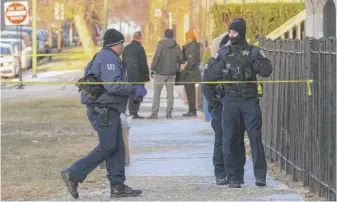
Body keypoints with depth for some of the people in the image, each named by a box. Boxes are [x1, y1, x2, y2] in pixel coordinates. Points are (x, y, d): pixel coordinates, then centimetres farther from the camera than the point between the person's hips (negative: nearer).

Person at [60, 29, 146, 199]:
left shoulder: (102, 57, 19)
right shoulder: (109, 58, -14)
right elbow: (113, 85, -24)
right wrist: (134, 89, -15)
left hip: (109, 110, 11)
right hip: (103, 110, -11)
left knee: (117, 147, 7)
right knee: (107, 146, -10)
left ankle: (118, 186, 5)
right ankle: (73, 174, -7)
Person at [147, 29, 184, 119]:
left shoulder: (161, 44, -9)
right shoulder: (177, 46, 4)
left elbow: (156, 57, -13)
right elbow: (180, 59, 6)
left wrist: (152, 68, -6)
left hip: (161, 72, -4)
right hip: (172, 73, 4)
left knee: (157, 93, 0)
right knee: (170, 92, 9)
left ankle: (154, 113, -4)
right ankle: (169, 113, 6)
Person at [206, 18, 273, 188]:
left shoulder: (254, 52, 4)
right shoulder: (223, 53, 10)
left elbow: (267, 71, -8)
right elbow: (212, 76, 6)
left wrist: (251, 62, -15)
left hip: (250, 100, -2)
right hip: (230, 101, 2)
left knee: (255, 137, -8)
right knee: (230, 139, 1)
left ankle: (260, 175, -5)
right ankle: (233, 177, 7)